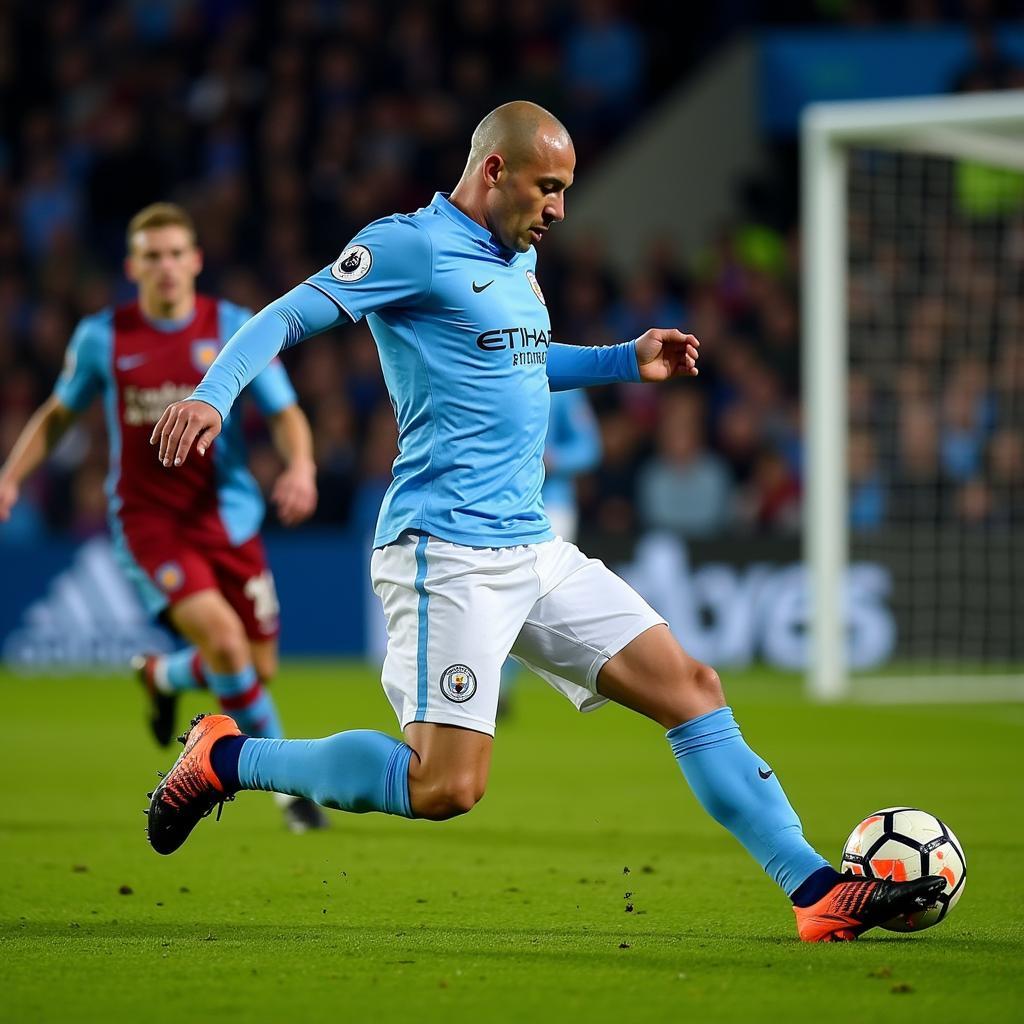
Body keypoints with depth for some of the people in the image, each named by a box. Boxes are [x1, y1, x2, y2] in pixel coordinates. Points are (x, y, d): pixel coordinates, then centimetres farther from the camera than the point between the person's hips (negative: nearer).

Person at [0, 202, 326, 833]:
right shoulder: (101, 338, -1)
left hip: (227, 516, 2)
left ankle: (162, 675, 37)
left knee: (259, 668, 3)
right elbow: (60, 413, 14)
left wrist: (301, 467, -22)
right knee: (222, 636, -23)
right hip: (148, 520, -2)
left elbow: (285, 413, -2)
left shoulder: (235, 328, -2)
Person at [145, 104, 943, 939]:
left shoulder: (519, 258, 19)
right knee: (446, 787, -17)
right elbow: (287, 318, -12)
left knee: (693, 688, 4)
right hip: (447, 552, -9)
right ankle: (225, 758, 0)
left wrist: (627, 361, 25)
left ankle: (819, 893, 7)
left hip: (535, 550, 9)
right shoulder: (413, 245, -7)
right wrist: (212, 396, -29)